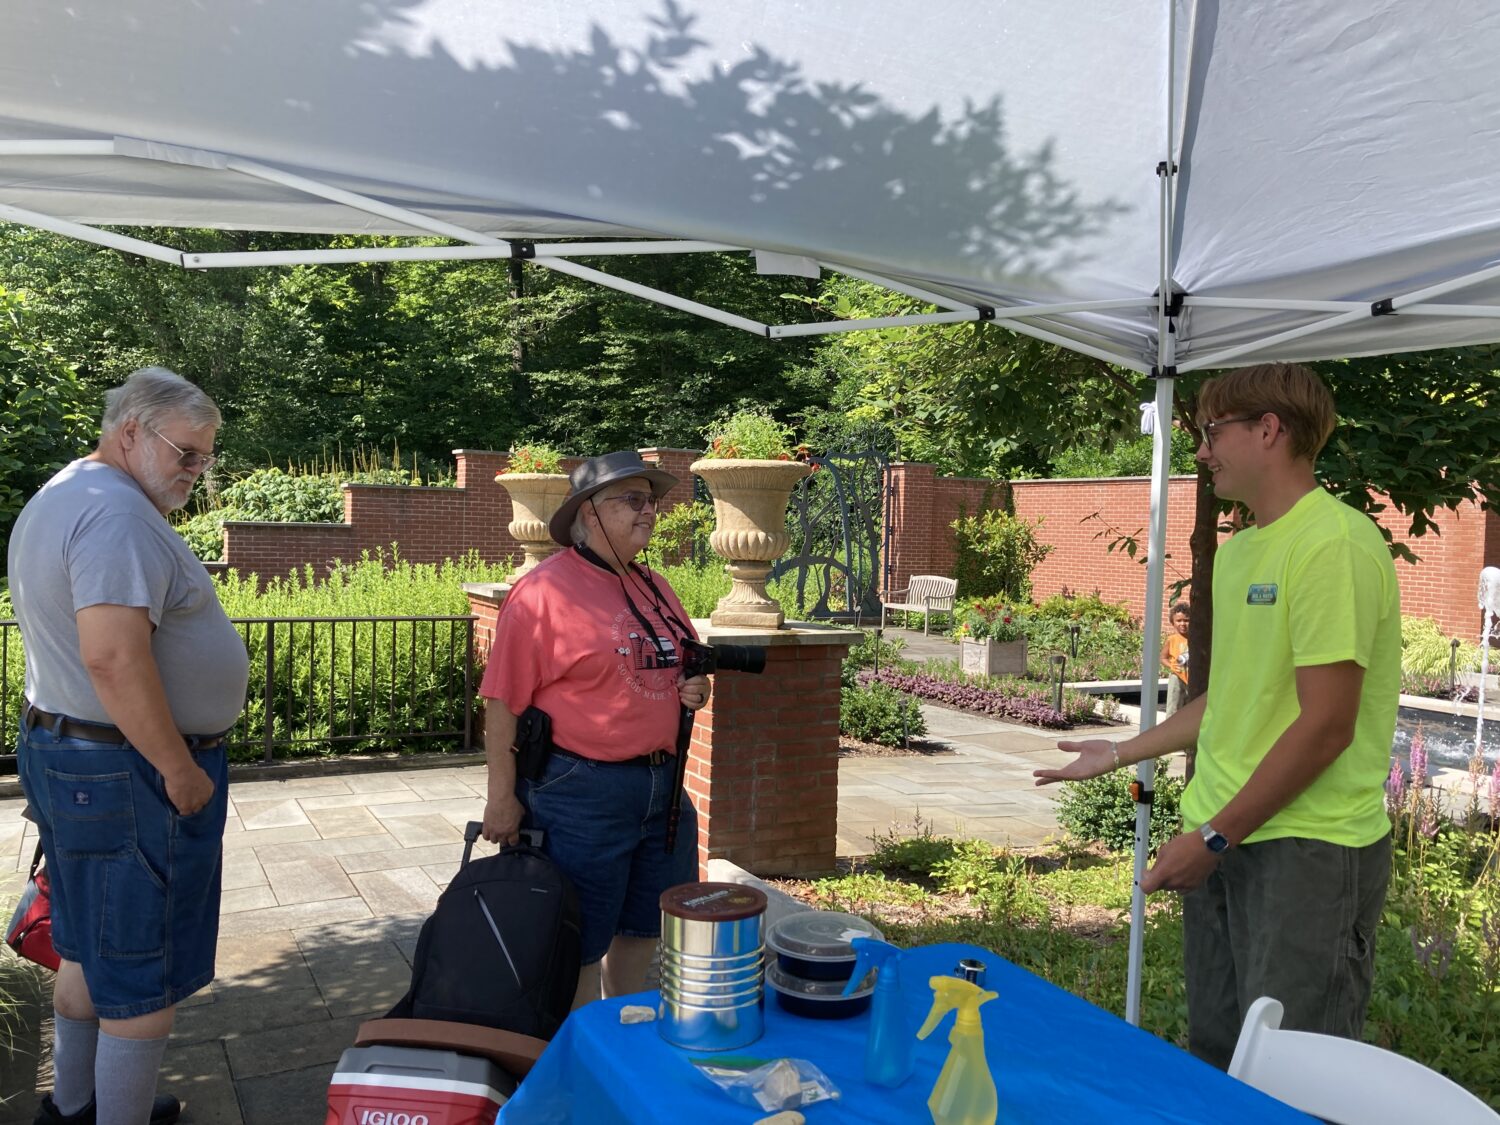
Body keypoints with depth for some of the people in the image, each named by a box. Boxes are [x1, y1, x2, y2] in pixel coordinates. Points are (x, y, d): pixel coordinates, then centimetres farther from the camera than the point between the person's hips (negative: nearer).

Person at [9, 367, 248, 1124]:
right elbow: (114, 657, -31)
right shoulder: (117, 510, -20)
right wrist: (180, 769, -22)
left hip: (62, 750, 11)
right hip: (130, 774, -11)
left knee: (91, 949, 23)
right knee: (145, 974, 3)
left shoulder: (59, 496, 15)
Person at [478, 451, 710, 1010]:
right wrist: (502, 797, -14)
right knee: (578, 947, 5)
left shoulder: (656, 589, 12)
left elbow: (676, 670, 25)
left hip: (664, 789, 8)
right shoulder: (544, 590, -12)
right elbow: (503, 702, -14)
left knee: (641, 932, 19)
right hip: (580, 793, -7)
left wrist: (695, 690, 2)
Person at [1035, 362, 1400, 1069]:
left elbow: (1326, 725, -19)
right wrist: (1121, 754, 24)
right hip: (1222, 836, 8)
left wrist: (1214, 838, -15)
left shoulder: (1334, 542, -16)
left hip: (1309, 846, -8)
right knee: (1213, 1052, 16)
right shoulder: (1237, 551, 12)